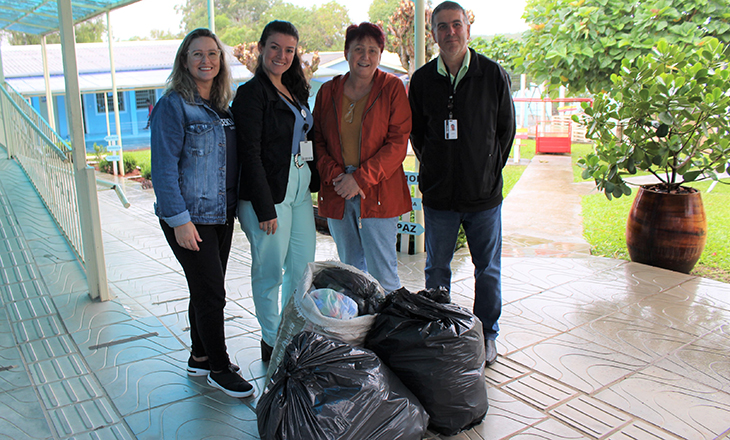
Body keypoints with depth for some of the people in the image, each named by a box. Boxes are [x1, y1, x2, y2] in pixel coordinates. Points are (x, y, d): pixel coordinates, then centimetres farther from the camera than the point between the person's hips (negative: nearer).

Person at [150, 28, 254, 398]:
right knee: (211, 292, -2)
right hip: (189, 217, -7)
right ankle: (219, 368, 14)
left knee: (207, 289, 15)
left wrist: (234, 206, 10)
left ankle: (200, 357, 31)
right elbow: (164, 167, -14)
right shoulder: (173, 105, -10)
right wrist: (179, 219, -18)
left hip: (222, 213, 7)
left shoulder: (221, 107, 11)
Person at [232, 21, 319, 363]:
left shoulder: (295, 91, 15)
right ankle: (272, 342, 21)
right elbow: (250, 155, -15)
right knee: (270, 270, 4)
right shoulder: (251, 93, -10)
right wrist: (265, 209, -18)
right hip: (268, 193, -8)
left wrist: (314, 180, 11)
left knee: (304, 266, 13)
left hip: (300, 189, 8)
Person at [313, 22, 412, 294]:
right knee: (350, 269, 14)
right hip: (337, 194, 4)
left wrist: (360, 178, -14)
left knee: (382, 272, -1)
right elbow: (318, 140, 9)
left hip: (378, 194, -3)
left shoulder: (392, 88, -1)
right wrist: (334, 175, -9)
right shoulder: (328, 91, 9)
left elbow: (397, 143, -7)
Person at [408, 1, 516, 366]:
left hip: (484, 194, 0)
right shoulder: (422, 80, 2)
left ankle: (486, 335, 30)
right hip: (439, 195, 1)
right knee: (436, 269, 11)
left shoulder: (494, 75, -1)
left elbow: (506, 129, 7)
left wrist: (490, 170, 3)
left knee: (488, 270, 11)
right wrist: (434, 168, 5)